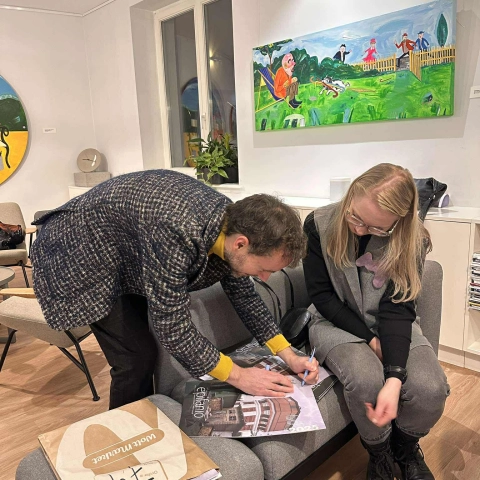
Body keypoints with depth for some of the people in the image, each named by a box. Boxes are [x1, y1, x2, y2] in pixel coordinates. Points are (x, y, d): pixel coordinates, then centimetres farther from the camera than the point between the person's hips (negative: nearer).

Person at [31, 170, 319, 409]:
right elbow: (173, 328, -32)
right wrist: (236, 375, -22)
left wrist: (287, 354, -5)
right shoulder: (178, 233, -40)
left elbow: (244, 294, -1)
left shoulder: (232, 222, -15)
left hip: (125, 254, 8)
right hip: (80, 252, -7)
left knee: (146, 347, 13)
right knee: (138, 358, -8)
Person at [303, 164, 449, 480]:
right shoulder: (320, 225, -16)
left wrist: (394, 379, -33)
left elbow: (398, 308, -20)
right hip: (337, 323, -1)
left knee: (430, 388, -25)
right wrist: (370, 339, -18)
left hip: (392, 324, 2)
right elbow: (321, 295, -11)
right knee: (366, 381, -32)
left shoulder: (411, 239, -14)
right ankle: (379, 453, 4)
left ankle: (406, 448, 13)